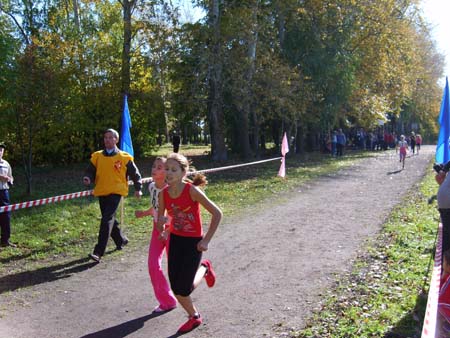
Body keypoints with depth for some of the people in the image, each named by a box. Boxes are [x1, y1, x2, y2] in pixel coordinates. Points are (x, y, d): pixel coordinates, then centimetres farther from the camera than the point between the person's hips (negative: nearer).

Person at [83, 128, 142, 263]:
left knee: (107, 220, -16)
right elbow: (91, 171, 7)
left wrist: (138, 189, 10)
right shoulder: (97, 156, 7)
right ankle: (121, 240, 42)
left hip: (116, 192, -5)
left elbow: (135, 173, 8)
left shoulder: (124, 157, -2)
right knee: (110, 220, 18)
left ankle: (98, 252, -16)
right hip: (101, 193, 5)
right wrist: (88, 178, -15)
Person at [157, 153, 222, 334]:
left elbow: (217, 213, -17)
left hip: (193, 242, -5)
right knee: (176, 288, 6)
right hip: (175, 240, 5)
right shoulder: (164, 194, -7)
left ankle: (204, 268, 26)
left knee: (184, 289, -5)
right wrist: (161, 225, -10)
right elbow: (160, 220, 9)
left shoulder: (192, 191, -22)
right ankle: (194, 317, 34)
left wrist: (206, 240, -16)